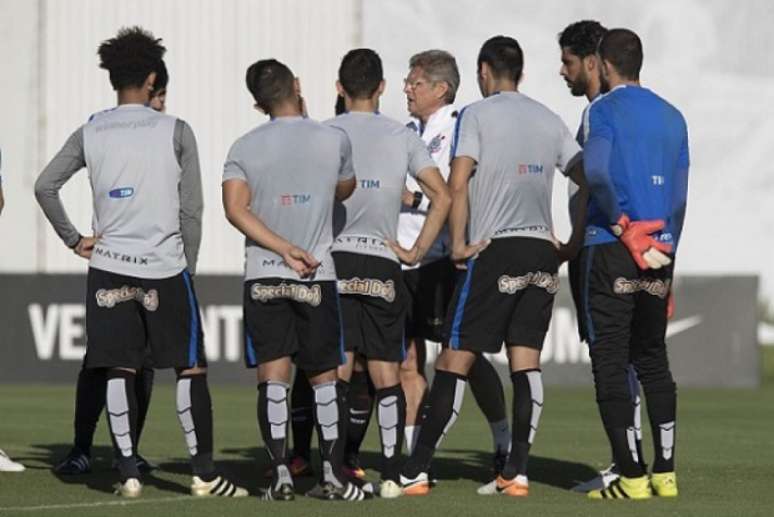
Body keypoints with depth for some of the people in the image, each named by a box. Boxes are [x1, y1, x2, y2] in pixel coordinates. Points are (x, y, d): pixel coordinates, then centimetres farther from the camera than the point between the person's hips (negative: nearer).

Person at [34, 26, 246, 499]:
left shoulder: (90, 134, 4)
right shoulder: (176, 132, -4)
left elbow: (45, 186, 1)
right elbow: (191, 211, -3)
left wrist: (74, 239, 9)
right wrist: (188, 267, 7)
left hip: (109, 267, 3)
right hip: (165, 265, -3)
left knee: (120, 370, 5)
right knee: (191, 368, 3)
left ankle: (129, 472, 2)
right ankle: (204, 473, 1)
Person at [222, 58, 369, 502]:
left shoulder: (245, 148, 1)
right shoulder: (335, 140, 0)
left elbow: (235, 208, -9)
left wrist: (285, 249, -11)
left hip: (263, 276, 0)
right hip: (318, 275, 0)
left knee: (273, 377, -1)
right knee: (325, 377, 8)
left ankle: (281, 474, -9)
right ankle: (333, 477, 8)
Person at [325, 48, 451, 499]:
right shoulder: (402, 137, 6)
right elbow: (443, 196, -2)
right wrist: (416, 252, 2)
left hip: (333, 258, -1)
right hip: (382, 262, 1)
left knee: (335, 373, 0)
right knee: (387, 375, 5)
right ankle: (391, 474, 1)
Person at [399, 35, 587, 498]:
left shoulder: (476, 115, -1)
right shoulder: (549, 120, 14)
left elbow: (458, 183, -12)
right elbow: (588, 181, 11)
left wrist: (459, 244, -6)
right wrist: (575, 244, 15)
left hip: (494, 251, -5)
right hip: (541, 251, 5)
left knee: (455, 360, -3)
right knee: (526, 363, 4)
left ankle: (417, 472, -3)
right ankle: (517, 472, 0)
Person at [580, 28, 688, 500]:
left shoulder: (604, 110, -4)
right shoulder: (672, 117, 14)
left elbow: (596, 172, -23)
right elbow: (679, 199, 14)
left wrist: (620, 224, -12)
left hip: (611, 249, -6)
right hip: (659, 253, 6)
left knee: (610, 363, -2)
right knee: (653, 360, 15)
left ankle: (632, 477, -6)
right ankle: (666, 473, 13)